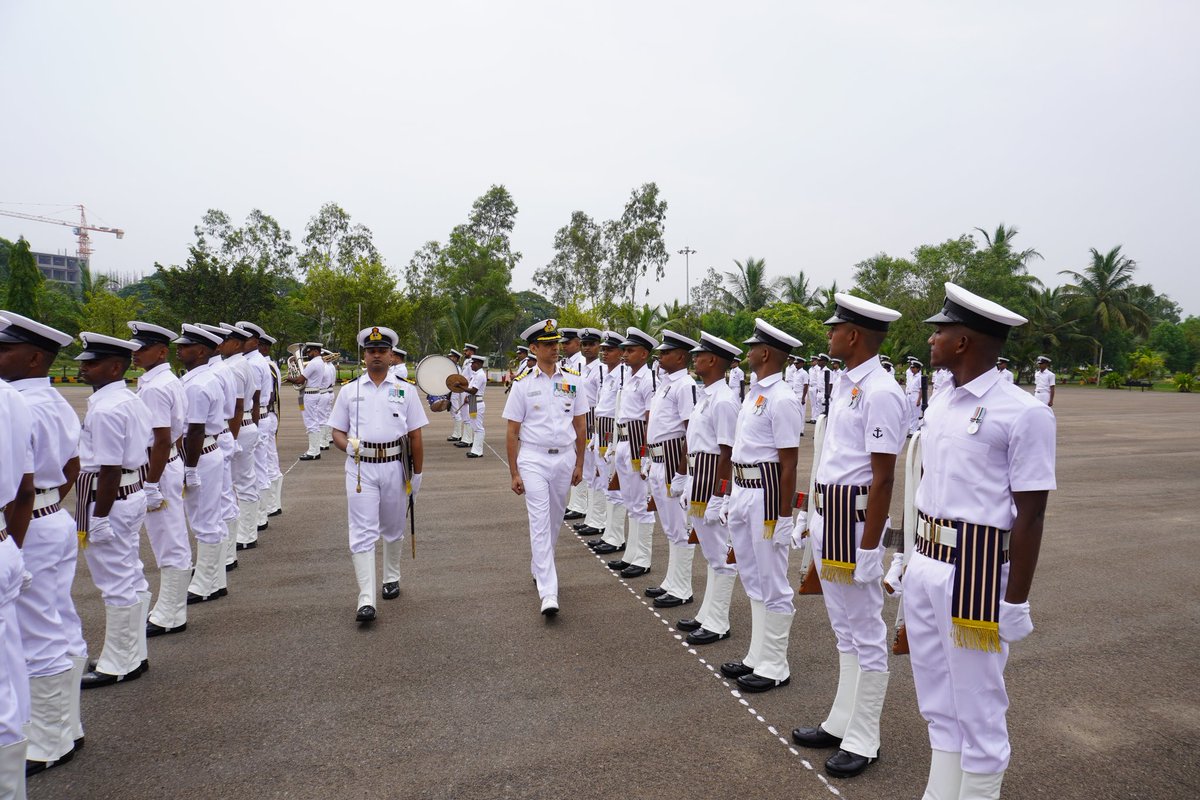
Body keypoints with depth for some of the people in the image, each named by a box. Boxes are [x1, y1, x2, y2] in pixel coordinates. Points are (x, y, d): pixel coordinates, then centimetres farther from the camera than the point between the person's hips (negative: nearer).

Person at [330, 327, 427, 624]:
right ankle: (366, 600, -6)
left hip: (395, 466, 1)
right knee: (362, 533, -7)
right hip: (361, 467, 0)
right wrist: (348, 445, -13)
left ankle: (392, 578, 37)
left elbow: (415, 435, 5)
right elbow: (337, 432, 9)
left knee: (393, 529, 16)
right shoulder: (349, 391, 7)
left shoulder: (405, 390, 4)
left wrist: (417, 473, 4)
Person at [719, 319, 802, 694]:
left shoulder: (782, 399, -16)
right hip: (742, 493, 10)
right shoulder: (755, 393, 12)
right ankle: (756, 657, 32)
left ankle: (773, 667, 18)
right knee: (754, 581, 18)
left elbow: (789, 463, -17)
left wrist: (784, 515, -17)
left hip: (766, 495, -10)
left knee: (772, 584, 4)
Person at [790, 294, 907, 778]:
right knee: (843, 630, 19)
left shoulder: (881, 393, -18)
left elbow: (883, 477, -19)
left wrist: (869, 547, -18)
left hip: (856, 518, -9)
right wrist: (819, 521, 17)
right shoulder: (845, 384, 10)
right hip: (827, 516, 9)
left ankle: (862, 742, 21)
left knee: (866, 634, 6)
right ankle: (841, 723, 34)